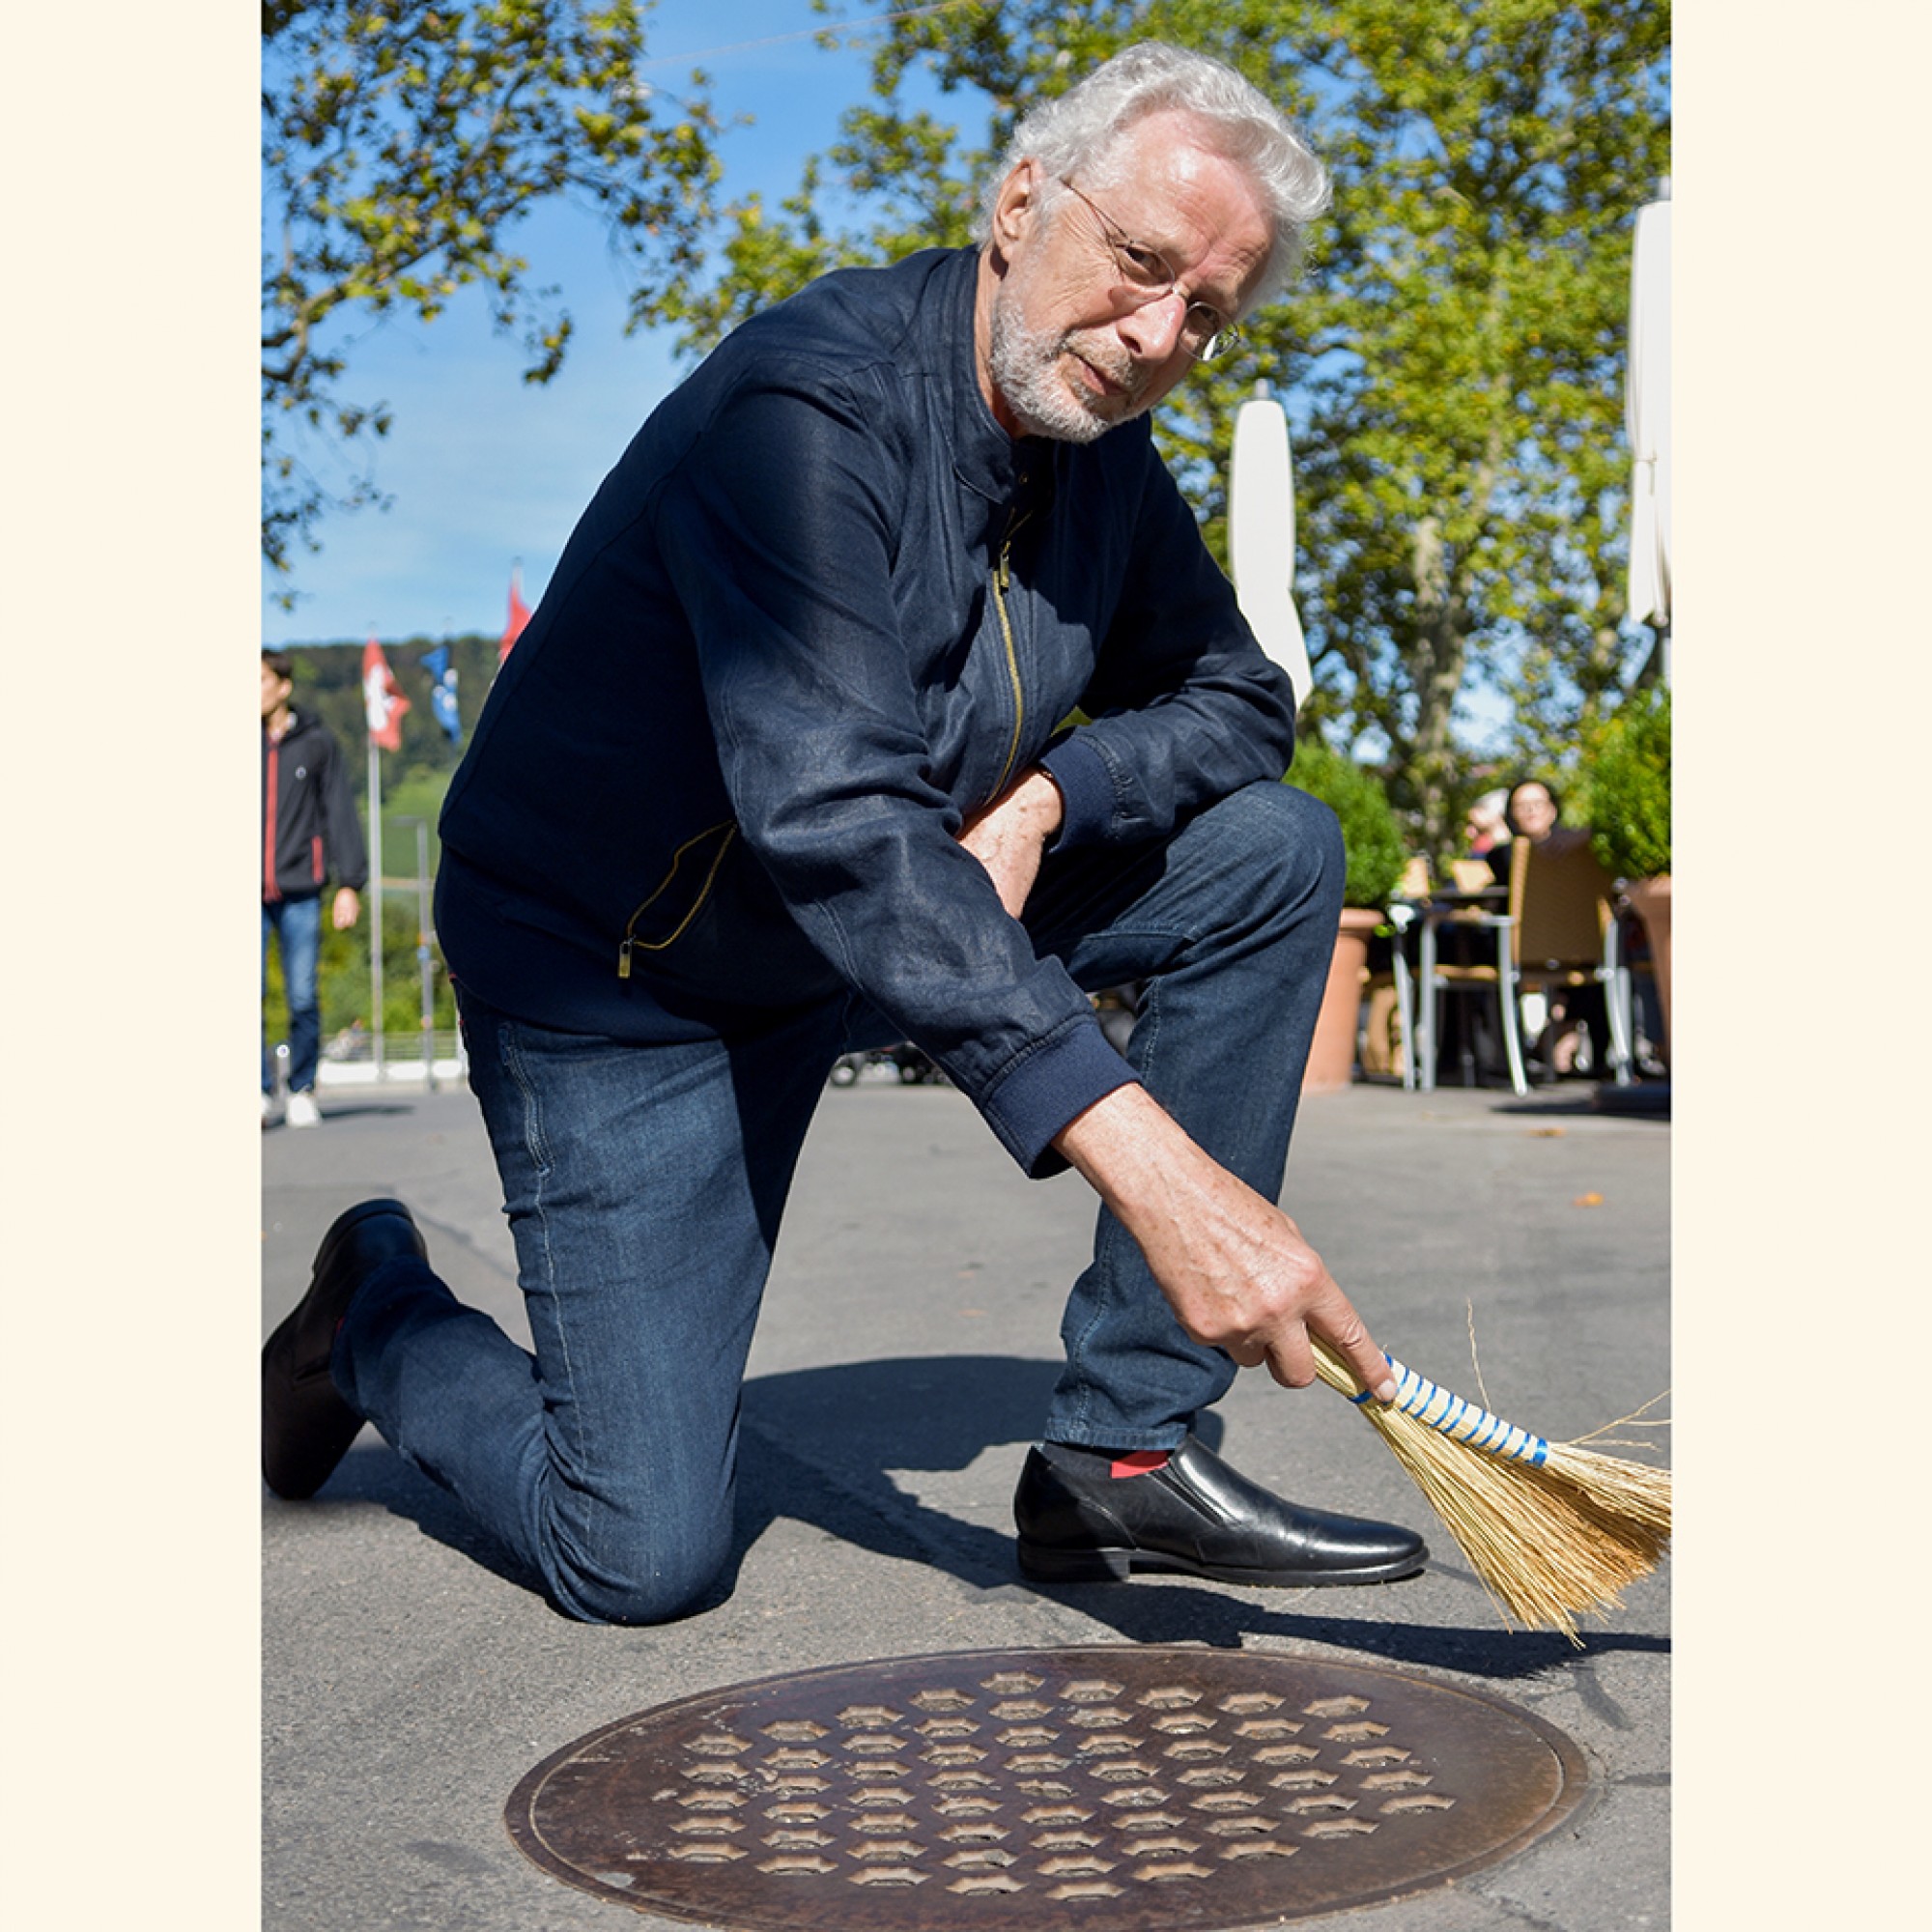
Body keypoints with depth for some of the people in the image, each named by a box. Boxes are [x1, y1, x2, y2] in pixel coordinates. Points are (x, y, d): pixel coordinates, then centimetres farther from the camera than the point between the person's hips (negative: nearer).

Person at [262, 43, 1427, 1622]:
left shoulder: (1102, 454, -2)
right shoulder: (810, 404, -27)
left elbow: (1239, 698, 6)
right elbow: (833, 827, -38)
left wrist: (1049, 794, -17)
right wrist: (1139, 1151, -46)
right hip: (620, 972, -7)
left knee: (1274, 852, -10)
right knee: (644, 1562, -11)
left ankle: (1125, 1449, -7)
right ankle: (384, 1315, 22)